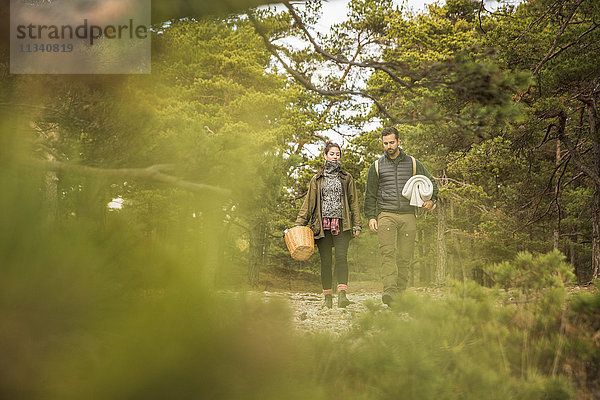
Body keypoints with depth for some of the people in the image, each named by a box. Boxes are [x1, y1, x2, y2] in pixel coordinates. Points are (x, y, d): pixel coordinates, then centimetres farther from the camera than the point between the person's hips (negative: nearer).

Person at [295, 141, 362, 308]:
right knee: (325, 261, -1)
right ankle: (328, 297, 6)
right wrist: (299, 225, 4)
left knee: (341, 256, -17)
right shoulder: (317, 180, 15)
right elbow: (308, 203, 12)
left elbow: (353, 202, 13)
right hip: (322, 224, 1)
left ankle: (342, 294, -25)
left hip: (341, 225, -1)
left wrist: (356, 225, 4)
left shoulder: (347, 178, 14)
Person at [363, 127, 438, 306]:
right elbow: (370, 195, 13)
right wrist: (371, 216, 3)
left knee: (405, 257, -1)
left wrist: (431, 199, 3)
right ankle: (389, 291, -29)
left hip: (408, 216, 1)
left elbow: (431, 182, 21)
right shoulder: (376, 167, 12)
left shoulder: (413, 164, 13)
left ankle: (400, 293, 5)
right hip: (386, 215, -1)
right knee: (388, 253, -18)